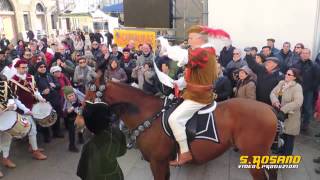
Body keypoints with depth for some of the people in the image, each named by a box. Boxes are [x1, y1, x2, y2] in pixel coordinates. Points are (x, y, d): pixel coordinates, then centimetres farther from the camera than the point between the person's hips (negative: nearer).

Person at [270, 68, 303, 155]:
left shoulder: (297, 87, -17)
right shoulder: (281, 83, 3)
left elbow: (298, 102, -28)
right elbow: (273, 93, -1)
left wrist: (283, 110, -32)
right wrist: (275, 101, -23)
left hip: (290, 116, -6)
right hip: (279, 113, 6)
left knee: (289, 136, 10)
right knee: (281, 134, 21)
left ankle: (287, 155, 28)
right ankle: (281, 152, 42)